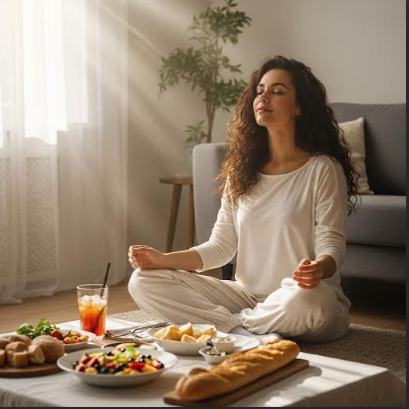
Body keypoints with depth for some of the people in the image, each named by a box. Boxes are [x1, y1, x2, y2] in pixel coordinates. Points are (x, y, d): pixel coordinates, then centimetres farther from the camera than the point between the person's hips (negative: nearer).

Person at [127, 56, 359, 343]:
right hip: (248, 295, 5)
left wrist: (318, 268, -34)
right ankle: (248, 332, -18)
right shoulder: (241, 171, 10)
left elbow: (331, 246, -10)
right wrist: (164, 259, -7)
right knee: (143, 281, -10)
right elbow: (221, 246, 7)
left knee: (304, 298, -43)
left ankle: (227, 324, -14)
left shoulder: (322, 169, -5)